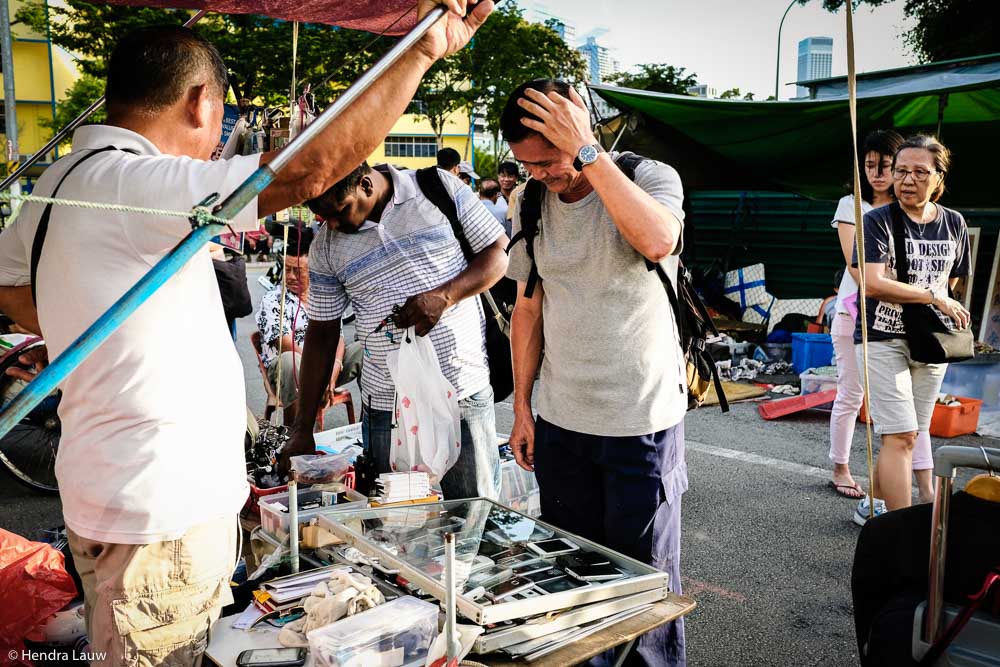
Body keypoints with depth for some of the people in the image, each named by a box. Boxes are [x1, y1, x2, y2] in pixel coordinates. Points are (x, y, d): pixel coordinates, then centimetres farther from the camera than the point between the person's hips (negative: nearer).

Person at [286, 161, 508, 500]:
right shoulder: (326, 247, 4)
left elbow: (500, 252, 1)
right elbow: (322, 334, 8)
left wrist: (445, 296, -17)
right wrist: (303, 429, 6)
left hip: (466, 394, -1)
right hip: (386, 407, 2)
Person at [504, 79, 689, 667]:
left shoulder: (652, 177, -9)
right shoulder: (533, 205, 4)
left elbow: (658, 241, -33)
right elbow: (529, 312, 10)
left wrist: (586, 151, -28)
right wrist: (522, 407, 9)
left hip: (642, 420, -4)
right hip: (559, 420, 5)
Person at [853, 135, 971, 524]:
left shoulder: (954, 224, 6)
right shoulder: (878, 221, -8)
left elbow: (949, 282, 19)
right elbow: (872, 284, -19)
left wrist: (947, 318, 6)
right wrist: (935, 298, -14)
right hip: (883, 340, -5)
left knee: (906, 435, 11)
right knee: (900, 436, -10)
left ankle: (873, 505, 29)